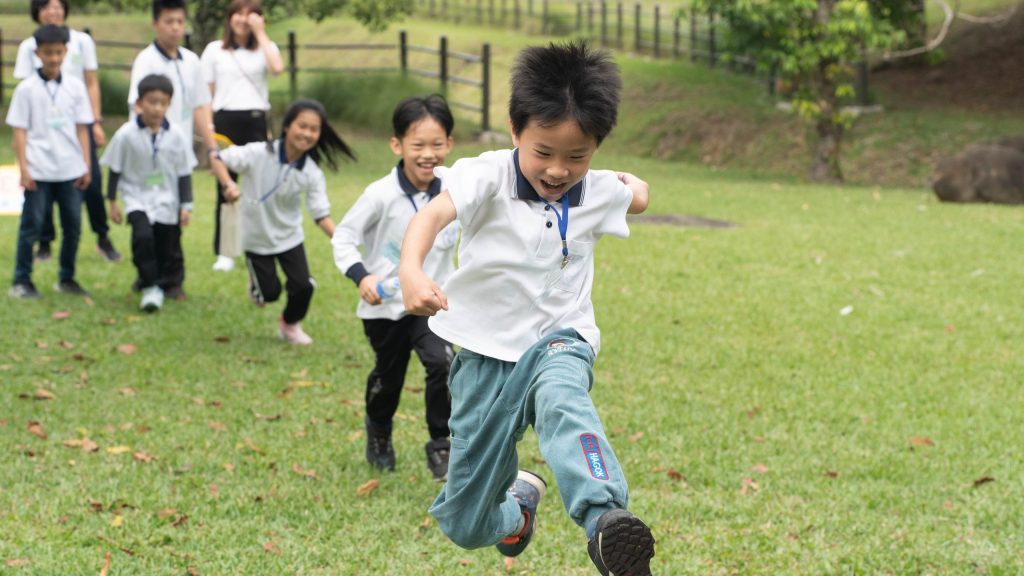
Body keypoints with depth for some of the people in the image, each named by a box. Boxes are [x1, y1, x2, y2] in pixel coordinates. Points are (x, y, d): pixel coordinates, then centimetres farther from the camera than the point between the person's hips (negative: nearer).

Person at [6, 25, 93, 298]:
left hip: (70, 170, 3)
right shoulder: (27, 89, -2)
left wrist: (86, 166, 4)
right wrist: (23, 168, -9)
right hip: (38, 170, -3)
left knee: (73, 226, 7)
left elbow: (82, 129, 8)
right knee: (31, 226, 0)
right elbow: (19, 131, -3)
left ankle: (66, 279, 20)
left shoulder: (75, 86, 6)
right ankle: (21, 281, 6)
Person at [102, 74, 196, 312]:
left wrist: (186, 205, 0)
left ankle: (170, 281, 33)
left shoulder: (176, 136, -8)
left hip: (167, 202, 2)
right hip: (137, 197, -2)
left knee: (169, 248, 8)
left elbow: (184, 173, 1)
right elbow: (115, 170, -1)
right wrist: (112, 202, 1)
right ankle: (150, 287, -13)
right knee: (143, 236, -24)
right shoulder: (126, 134, -11)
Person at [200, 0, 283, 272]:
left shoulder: (264, 48, 9)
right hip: (225, 120, 0)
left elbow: (277, 68, -15)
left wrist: (261, 33, -10)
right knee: (225, 188, 3)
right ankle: (225, 253, 9)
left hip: (255, 120, 0)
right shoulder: (214, 50, 8)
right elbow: (206, 93, 7)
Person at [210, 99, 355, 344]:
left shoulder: (312, 174, -14)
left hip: (290, 236, 2)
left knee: (303, 287, -7)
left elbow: (321, 214, -13)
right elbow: (218, 159, -15)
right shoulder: (258, 154, -22)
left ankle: (290, 324, 25)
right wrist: (228, 185, -33)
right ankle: (257, 286, 42)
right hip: (257, 236, -2)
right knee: (270, 292, 3)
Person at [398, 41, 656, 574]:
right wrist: (410, 271, -54)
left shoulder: (599, 193, -2)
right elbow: (433, 213, -38)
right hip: (486, 353, 0)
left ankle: (605, 521, -61)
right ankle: (519, 498, 44)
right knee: (464, 525, 8)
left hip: (558, 340, 1)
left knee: (561, 399, -39)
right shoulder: (488, 176, -16)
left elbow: (638, 195, 26)